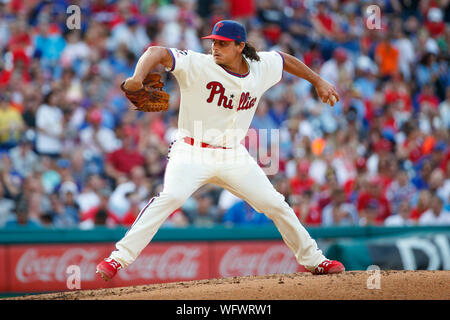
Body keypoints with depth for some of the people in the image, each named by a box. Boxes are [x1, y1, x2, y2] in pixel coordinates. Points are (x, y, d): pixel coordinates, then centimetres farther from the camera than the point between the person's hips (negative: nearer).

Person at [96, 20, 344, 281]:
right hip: (192, 152, -5)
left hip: (233, 156, 5)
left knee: (275, 204, 3)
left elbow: (286, 60, 22)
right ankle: (120, 257, -30)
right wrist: (138, 77, -43)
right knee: (172, 196, -30)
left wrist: (319, 82, 27)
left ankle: (312, 259, 23)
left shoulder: (261, 68, 1)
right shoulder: (197, 65, -13)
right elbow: (157, 53, -24)